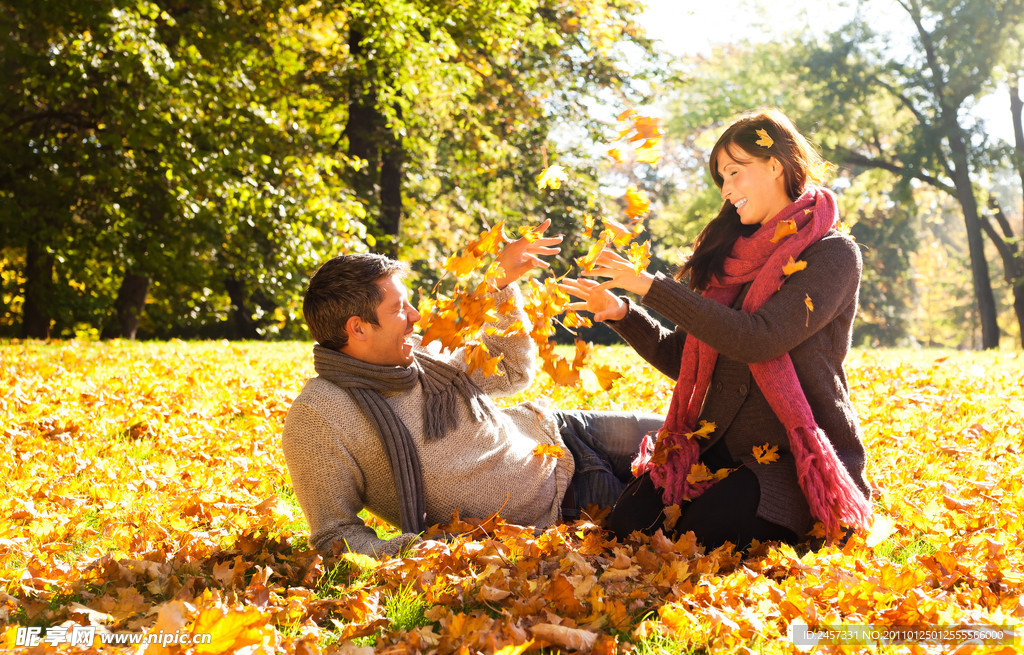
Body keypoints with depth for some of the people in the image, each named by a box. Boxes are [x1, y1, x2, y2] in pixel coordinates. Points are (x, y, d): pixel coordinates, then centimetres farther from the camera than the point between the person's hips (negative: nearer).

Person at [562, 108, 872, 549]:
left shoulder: (833, 255, -7)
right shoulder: (733, 255, 14)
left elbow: (756, 340, -22)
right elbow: (683, 357, 16)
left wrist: (652, 287, -19)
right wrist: (622, 314, 0)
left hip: (797, 456, -5)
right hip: (719, 443, 5)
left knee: (702, 535, -28)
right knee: (628, 523, -18)